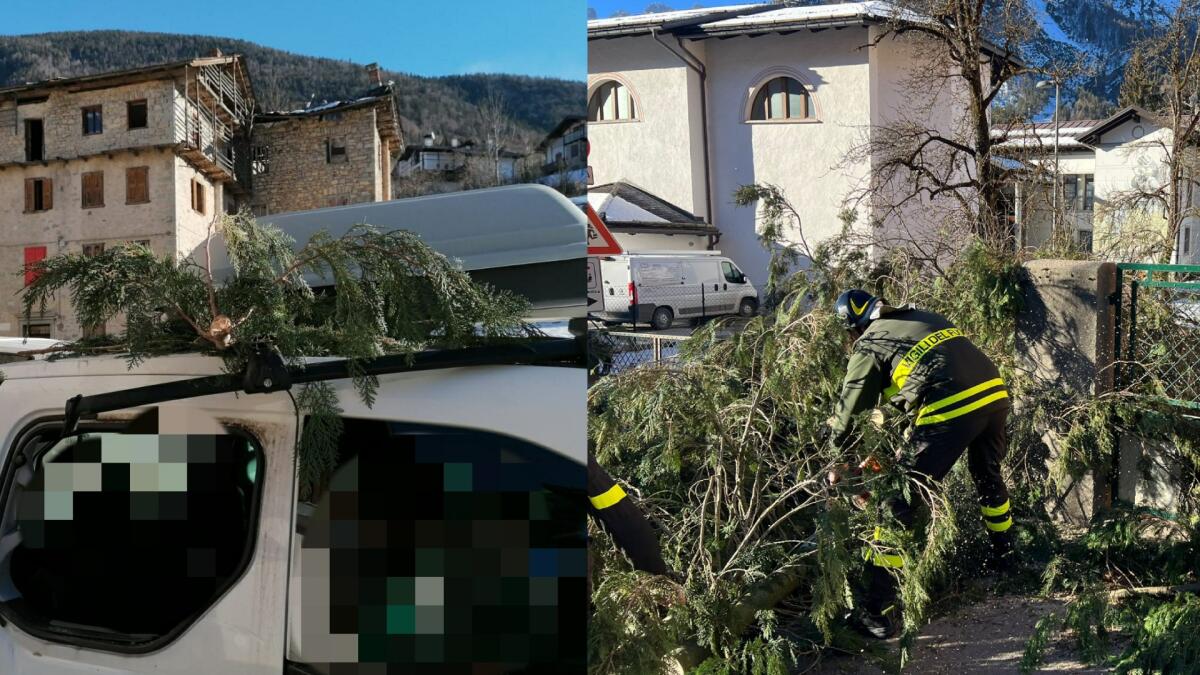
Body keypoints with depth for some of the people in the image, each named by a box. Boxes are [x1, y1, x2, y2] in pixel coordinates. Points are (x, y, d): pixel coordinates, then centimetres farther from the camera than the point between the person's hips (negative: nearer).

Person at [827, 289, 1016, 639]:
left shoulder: (869, 346, 8)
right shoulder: (925, 317, 26)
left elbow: (848, 411, 12)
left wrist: (835, 447, 30)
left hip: (950, 412, -7)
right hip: (995, 395, 7)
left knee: (900, 501, -1)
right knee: (988, 476, 34)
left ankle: (880, 610, -4)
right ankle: (1004, 556, 55)